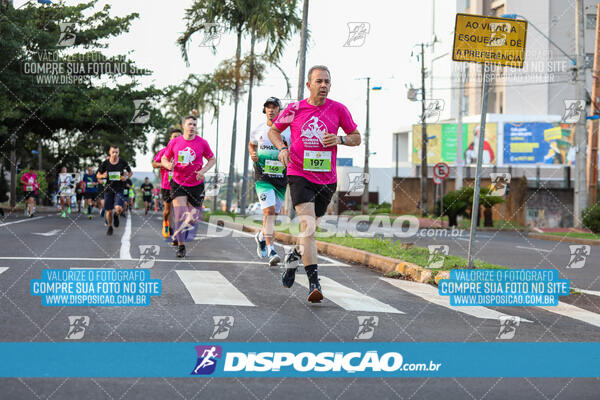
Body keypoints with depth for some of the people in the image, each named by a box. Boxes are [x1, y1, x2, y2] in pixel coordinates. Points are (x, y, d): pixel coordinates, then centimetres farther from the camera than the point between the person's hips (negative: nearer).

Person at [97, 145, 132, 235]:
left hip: (119, 189, -1)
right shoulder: (105, 163, -3)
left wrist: (126, 177, -9)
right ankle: (109, 227, 29)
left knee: (118, 208, -21)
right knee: (109, 211, 3)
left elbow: (130, 172, 12)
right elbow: (98, 175, 8)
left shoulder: (123, 162, -4)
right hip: (109, 189, 1)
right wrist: (103, 176, -15)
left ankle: (116, 216, 16)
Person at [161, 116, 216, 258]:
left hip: (196, 184, 1)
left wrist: (203, 170, -11)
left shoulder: (202, 143, -4)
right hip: (178, 183, -1)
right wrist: (169, 165, -14)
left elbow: (212, 159, 7)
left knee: (193, 215, 6)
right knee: (179, 214, -14)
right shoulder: (174, 142, -1)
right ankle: (181, 246, -3)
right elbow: (164, 159, 10)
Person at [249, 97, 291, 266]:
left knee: (273, 214, 12)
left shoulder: (288, 131, 0)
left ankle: (261, 236, 42)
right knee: (269, 211, -18)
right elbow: (251, 145, 24)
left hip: (281, 177, 2)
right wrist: (252, 154, 3)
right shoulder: (258, 130, 4)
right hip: (263, 177, -2)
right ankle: (271, 250, -20)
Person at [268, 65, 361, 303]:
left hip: (326, 178, 3)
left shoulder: (338, 109, 2)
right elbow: (273, 130, 15)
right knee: (307, 225, -18)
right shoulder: (294, 109, 0)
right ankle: (314, 283, -21)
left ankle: (293, 257, 45)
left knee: (311, 228, 13)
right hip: (299, 175, -3)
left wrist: (340, 140, -10)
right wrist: (282, 148, -4)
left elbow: (357, 137, 11)